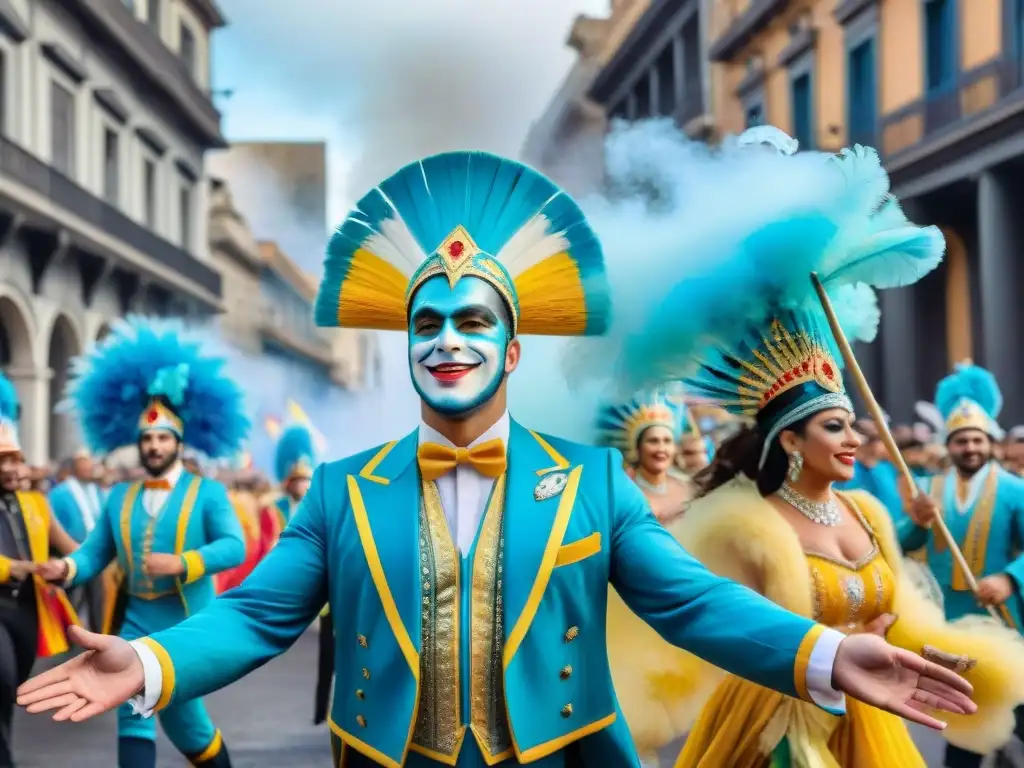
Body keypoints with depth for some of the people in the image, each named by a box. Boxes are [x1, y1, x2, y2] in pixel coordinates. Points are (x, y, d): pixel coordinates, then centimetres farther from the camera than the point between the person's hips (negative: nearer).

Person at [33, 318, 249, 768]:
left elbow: (234, 547, -14)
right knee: (133, 718, -3)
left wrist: (182, 563, -27)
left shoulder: (207, 493, -3)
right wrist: (67, 569, -17)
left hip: (188, 623, -4)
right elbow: (94, 552, 5)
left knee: (181, 716, 3)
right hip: (137, 624, 4)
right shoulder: (119, 498, 10)